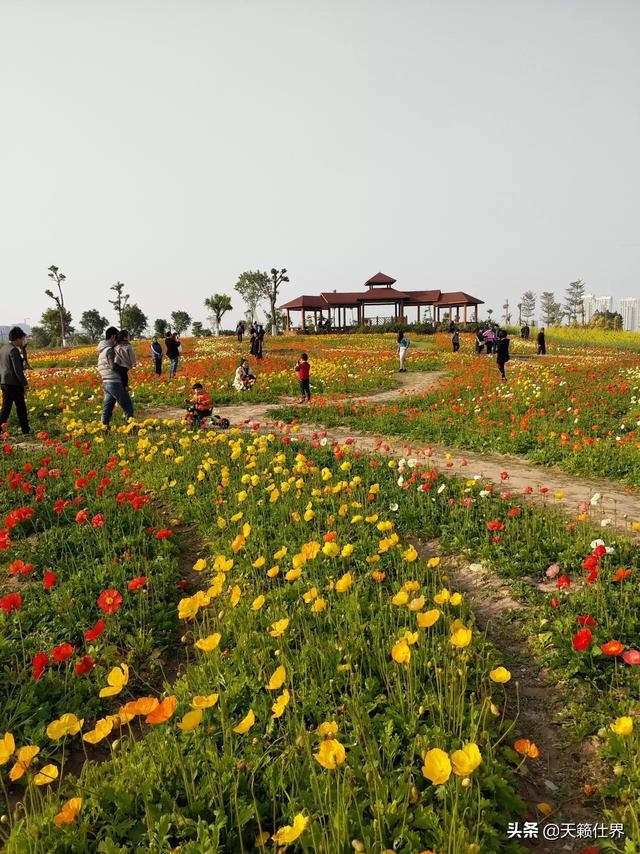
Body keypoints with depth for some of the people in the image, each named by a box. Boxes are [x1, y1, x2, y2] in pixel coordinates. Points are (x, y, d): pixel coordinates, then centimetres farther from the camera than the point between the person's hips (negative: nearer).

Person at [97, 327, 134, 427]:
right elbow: (114, 367, -19)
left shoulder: (101, 350, 16)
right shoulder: (109, 349, -13)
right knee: (127, 406, 0)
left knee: (108, 407, 10)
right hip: (114, 382, -9)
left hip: (105, 383, 9)